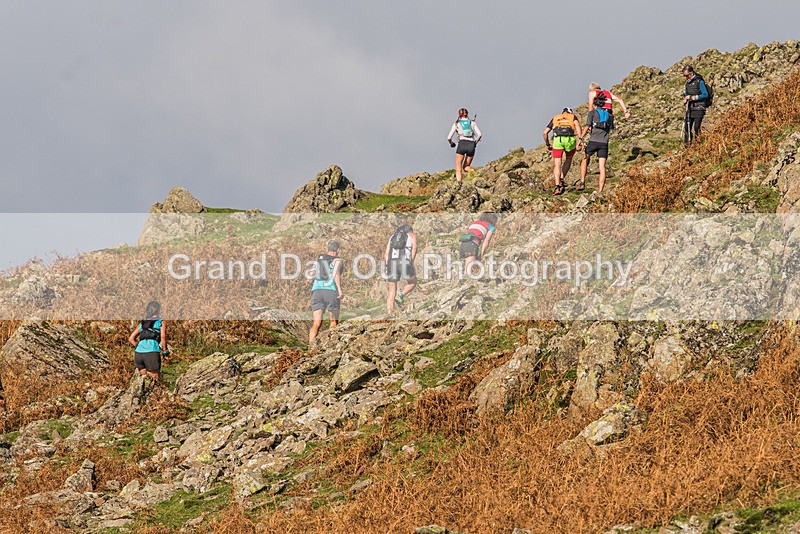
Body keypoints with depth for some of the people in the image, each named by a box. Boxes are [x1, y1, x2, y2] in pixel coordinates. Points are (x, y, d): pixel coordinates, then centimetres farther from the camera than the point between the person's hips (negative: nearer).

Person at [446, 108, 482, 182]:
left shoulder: (456, 124, 13)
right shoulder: (472, 123, 17)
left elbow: (449, 137, 10)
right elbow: (479, 135, 6)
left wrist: (451, 143, 31)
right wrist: (475, 142, 24)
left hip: (462, 144, -2)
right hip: (471, 145, 2)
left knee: (458, 169, 3)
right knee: (466, 167, 18)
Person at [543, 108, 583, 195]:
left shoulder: (555, 118, 30)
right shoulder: (573, 116, 25)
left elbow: (545, 133, 23)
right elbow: (577, 125, 0)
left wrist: (548, 145, 37)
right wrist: (579, 139, -9)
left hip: (557, 140, 0)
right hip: (570, 139, 0)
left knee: (557, 165, 3)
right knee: (568, 160, 26)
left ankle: (557, 186, -14)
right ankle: (562, 180, 13)